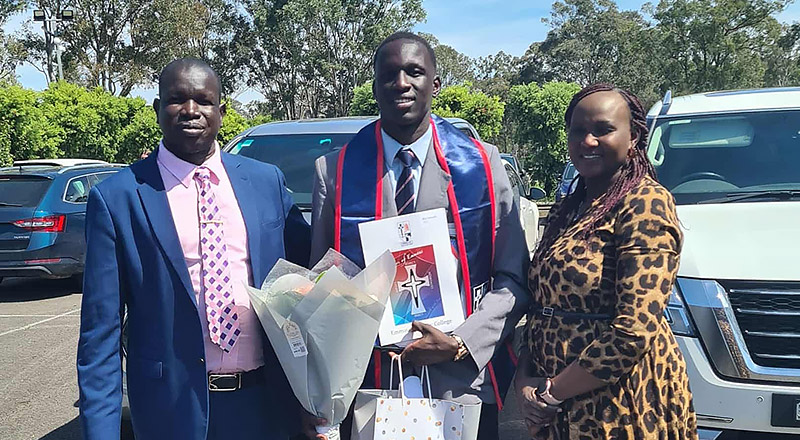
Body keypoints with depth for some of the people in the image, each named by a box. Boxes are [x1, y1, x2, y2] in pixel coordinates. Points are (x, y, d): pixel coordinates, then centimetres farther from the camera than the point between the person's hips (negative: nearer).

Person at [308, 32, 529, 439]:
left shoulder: (482, 164, -2)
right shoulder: (334, 172, -2)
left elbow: (513, 279, 0)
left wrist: (462, 343, -14)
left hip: (463, 384, 0)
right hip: (367, 387, 0)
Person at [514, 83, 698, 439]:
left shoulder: (646, 202, -15)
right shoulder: (566, 210, 8)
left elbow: (634, 332, -22)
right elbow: (540, 307, 10)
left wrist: (552, 391, -14)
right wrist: (524, 380, -5)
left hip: (619, 409, -7)